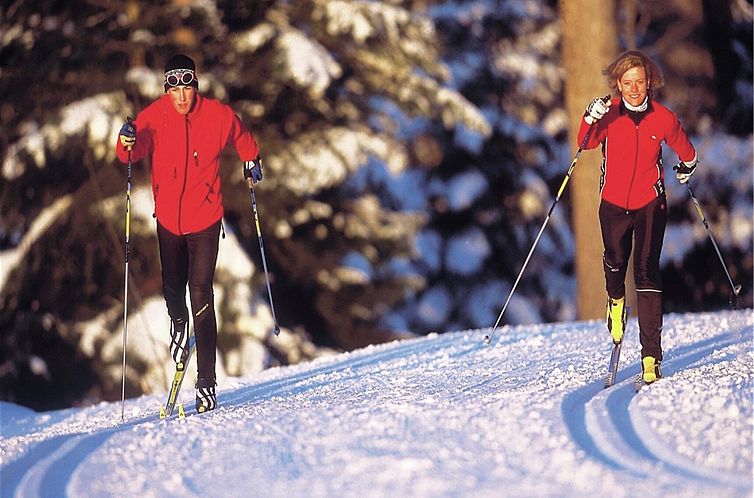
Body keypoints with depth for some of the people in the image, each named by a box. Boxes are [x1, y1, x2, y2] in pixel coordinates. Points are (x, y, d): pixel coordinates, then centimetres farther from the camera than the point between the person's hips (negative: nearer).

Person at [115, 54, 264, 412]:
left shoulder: (218, 116, -10)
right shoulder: (154, 117, -11)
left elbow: (242, 138, 13)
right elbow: (133, 151, -26)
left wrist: (251, 161, 6)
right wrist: (128, 143, -45)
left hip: (205, 219, -2)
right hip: (168, 218, 2)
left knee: (201, 296, -10)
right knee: (172, 288, 13)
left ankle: (206, 382, -9)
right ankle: (178, 323, 49)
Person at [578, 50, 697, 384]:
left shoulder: (663, 119, -7)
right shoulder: (610, 113, -8)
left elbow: (686, 152, 12)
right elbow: (587, 142, -24)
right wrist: (591, 119, -41)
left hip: (650, 202, -1)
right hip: (614, 203, 1)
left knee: (647, 272, -12)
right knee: (615, 262, 13)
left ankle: (652, 356, -16)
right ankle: (616, 300, 52)